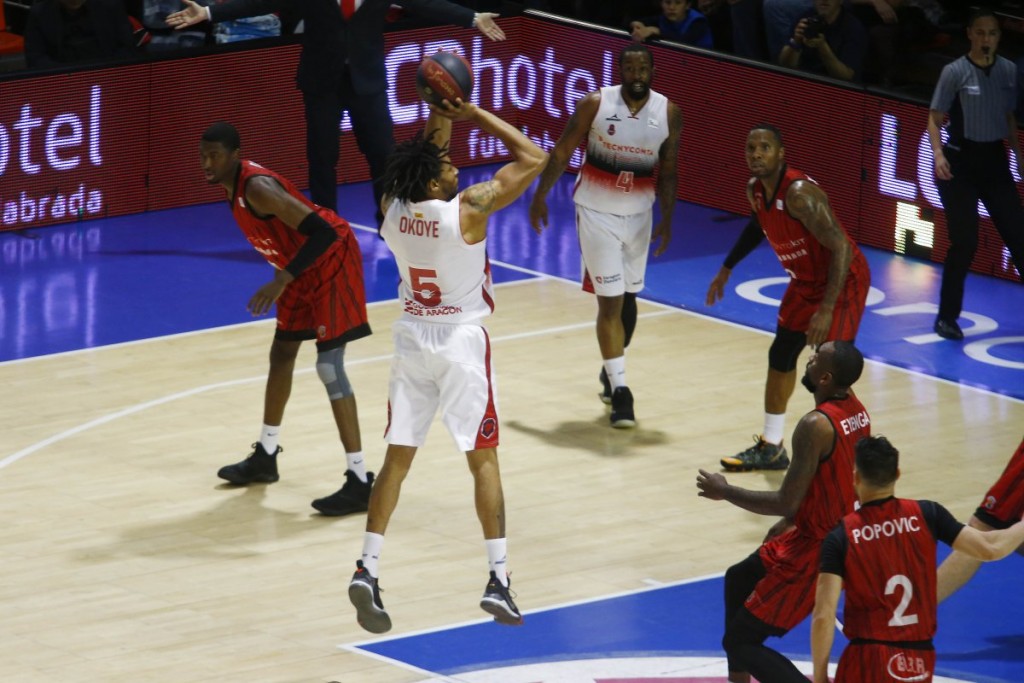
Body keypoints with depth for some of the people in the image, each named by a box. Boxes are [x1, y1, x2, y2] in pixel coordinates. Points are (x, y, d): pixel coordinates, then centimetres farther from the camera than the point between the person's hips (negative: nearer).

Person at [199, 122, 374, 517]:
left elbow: (323, 232, -34)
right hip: (302, 266, 10)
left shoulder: (257, 188, -29)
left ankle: (360, 481, -14)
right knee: (282, 353, 19)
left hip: (331, 262, -10)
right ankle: (266, 456, 36)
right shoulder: (233, 185, 1)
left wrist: (282, 281, -37)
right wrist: (284, 279, 20)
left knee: (329, 366, -14)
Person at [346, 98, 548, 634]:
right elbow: (533, 159, -11)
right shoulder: (469, 208, -20)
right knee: (483, 458, 5)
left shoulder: (392, 208, -7)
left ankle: (367, 569, -3)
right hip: (462, 342, -4)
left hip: (412, 339, 4)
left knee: (397, 458, 9)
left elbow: (422, 161, 18)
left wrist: (439, 114, 10)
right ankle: (497, 580, 1)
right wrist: (474, 114, -8)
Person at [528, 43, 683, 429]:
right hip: (597, 212, -3)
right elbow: (562, 152, -3)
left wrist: (667, 219, -3)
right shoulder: (595, 104, -14)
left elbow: (667, 172, 3)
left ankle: (612, 369, 37)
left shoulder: (669, 113, -7)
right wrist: (540, 196, -1)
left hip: (639, 214, 3)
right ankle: (619, 390, -5)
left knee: (628, 297, 15)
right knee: (610, 300, -7)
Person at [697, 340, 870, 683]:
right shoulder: (855, 408, 1)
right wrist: (791, 520, 22)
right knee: (739, 579, 30)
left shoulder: (816, 425, -28)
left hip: (814, 551, -10)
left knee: (740, 642, 0)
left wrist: (724, 492, -12)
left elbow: (786, 503, -26)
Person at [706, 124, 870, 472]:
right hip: (806, 280, 9)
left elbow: (840, 248, -33)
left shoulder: (799, 193, -32)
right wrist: (727, 268, 23)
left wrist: (827, 310, -35)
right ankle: (771, 448, 33)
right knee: (781, 357, 17)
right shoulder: (755, 190, -5)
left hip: (844, 280, -9)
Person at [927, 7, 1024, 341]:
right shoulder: (955, 72, -10)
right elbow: (934, 119, -7)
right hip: (961, 162, -4)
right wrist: (939, 154, -22)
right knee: (964, 243, -6)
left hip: (994, 160, 4)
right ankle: (947, 317, 8)